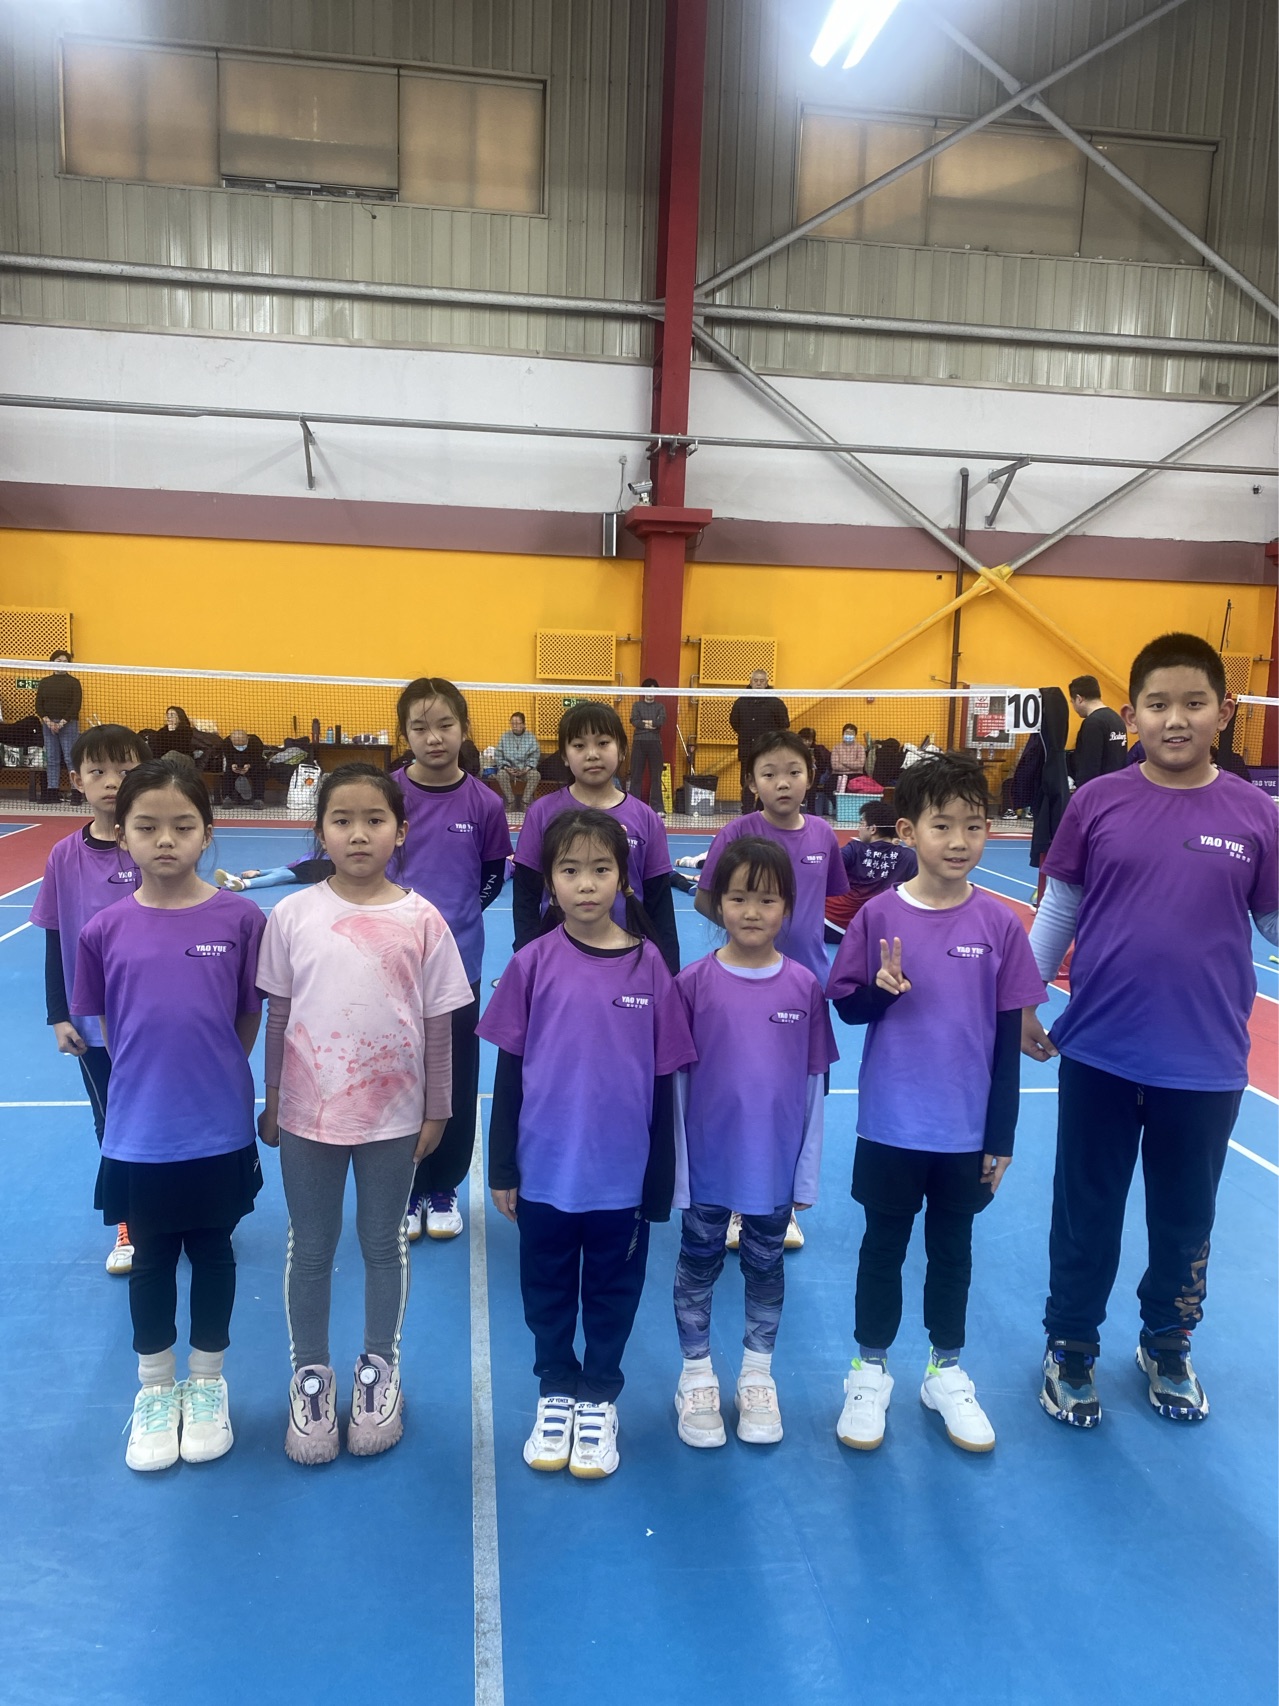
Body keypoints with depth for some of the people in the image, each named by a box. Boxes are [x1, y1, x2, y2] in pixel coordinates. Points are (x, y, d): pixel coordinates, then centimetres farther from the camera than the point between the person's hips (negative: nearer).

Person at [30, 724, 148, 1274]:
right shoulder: (65, 857, -4)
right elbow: (55, 941, 3)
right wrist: (58, 1016, 2)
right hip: (93, 1022, 3)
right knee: (112, 1126, 15)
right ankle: (130, 1225, 33)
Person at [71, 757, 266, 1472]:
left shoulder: (241, 918, -11)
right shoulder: (106, 929, -7)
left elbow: (250, 1018, 0)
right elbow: (108, 1025, 5)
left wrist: (212, 1078, 5)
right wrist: (152, 1078, 7)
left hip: (219, 1130, -1)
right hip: (138, 1133, 1)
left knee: (212, 1252, 16)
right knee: (151, 1260, 17)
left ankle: (208, 1383, 38)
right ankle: (156, 1389, 40)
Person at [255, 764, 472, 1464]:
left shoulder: (422, 920, -9)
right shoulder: (292, 915, -7)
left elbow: (438, 1024, -3)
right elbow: (277, 1017, 1)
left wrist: (437, 1111, 0)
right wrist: (271, 1105, 5)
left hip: (393, 1114, 0)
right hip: (308, 1113, 1)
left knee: (384, 1246, 16)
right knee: (310, 1250, 16)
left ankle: (379, 1368, 38)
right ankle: (310, 1373, 37)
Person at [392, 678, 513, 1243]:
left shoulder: (484, 804, -5)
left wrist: (455, 914, 2)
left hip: (458, 964, 1)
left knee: (456, 1083, 10)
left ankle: (443, 1190, 29)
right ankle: (406, 1192, 28)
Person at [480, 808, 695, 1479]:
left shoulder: (648, 964, -8)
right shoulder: (533, 963, -8)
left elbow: (663, 1077, -3)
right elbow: (509, 1070, -2)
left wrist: (660, 1178, 0)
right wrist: (501, 1167, 0)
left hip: (621, 1173, 0)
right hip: (544, 1170, 0)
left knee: (612, 1290, 17)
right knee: (547, 1288, 18)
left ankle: (598, 1399, 38)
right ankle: (555, 1392, 40)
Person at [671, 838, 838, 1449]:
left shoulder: (805, 986, -6)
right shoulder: (694, 983, -10)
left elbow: (814, 1083, -1)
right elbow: (676, 1078, -6)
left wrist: (808, 1169, 1)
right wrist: (677, 1165, -5)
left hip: (775, 1162, 1)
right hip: (708, 1160, -1)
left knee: (765, 1265, 17)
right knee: (699, 1263, 14)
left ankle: (758, 1376, 37)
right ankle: (696, 1376, 34)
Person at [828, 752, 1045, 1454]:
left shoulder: (1000, 923, -7)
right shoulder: (879, 916, -9)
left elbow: (1008, 1039, -2)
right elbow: (847, 1006, -1)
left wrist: (1001, 1139, 0)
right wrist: (882, 989, -24)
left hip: (967, 1130, 1)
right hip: (890, 1125, -1)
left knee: (952, 1248, 17)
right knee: (883, 1245, 14)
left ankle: (946, 1371, 37)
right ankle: (870, 1371, 33)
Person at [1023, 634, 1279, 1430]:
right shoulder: (1097, 802, -5)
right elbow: (1058, 908, 3)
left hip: (1207, 1061, 1)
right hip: (1098, 1051, 0)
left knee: (1186, 1216, 18)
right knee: (1087, 1210, 14)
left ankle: (1168, 1348, 42)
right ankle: (1071, 1349, 34)